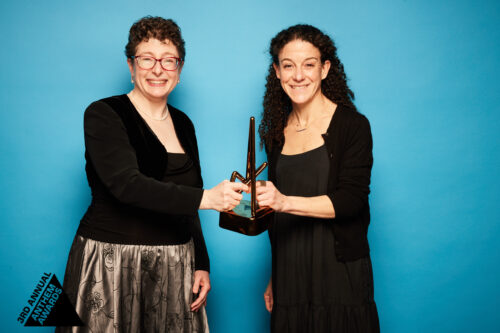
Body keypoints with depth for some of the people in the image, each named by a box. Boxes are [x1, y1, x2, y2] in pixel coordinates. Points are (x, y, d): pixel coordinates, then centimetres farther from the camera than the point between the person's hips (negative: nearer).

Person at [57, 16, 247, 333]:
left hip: (174, 267, 5)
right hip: (111, 264, -5)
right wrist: (206, 197, -30)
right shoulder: (103, 114, -7)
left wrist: (201, 265, 11)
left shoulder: (182, 124, 11)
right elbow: (126, 185, -23)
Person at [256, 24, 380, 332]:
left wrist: (286, 201, -27)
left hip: (339, 275, -4)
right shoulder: (276, 133, 9)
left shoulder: (353, 125, -5)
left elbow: (351, 199, -14)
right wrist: (273, 279, 12)